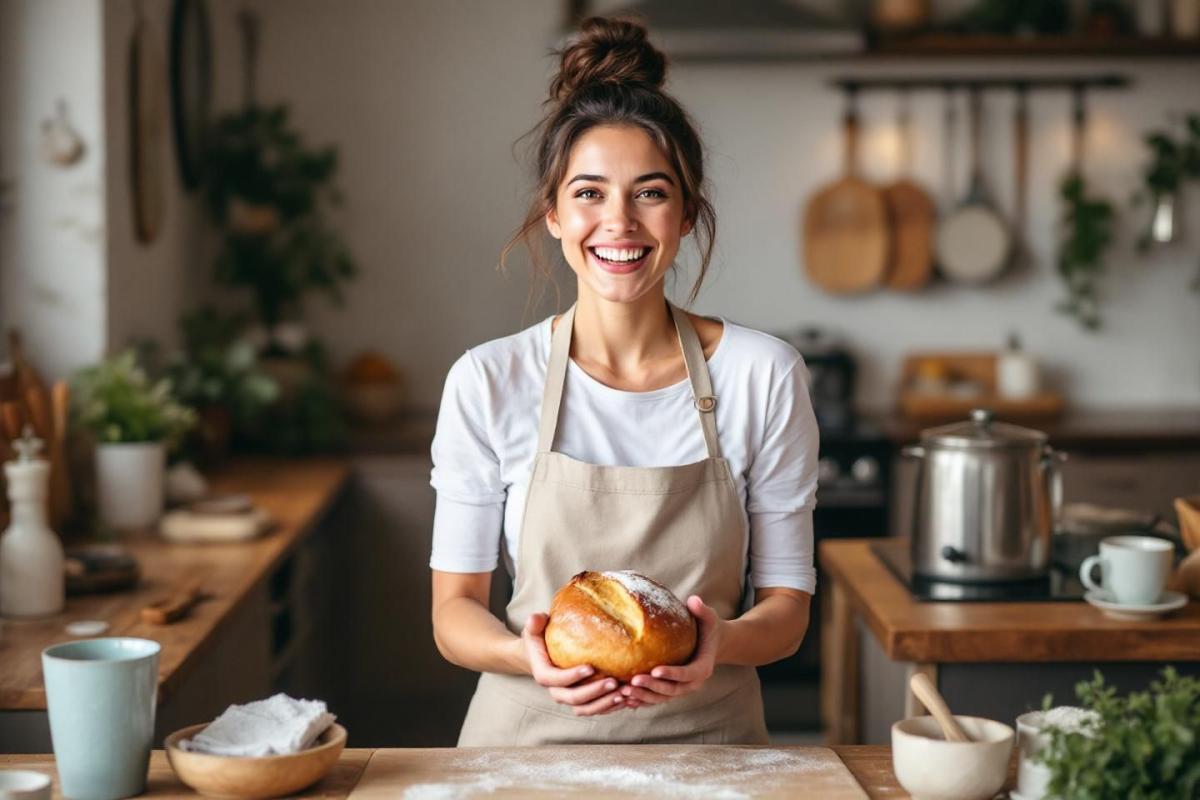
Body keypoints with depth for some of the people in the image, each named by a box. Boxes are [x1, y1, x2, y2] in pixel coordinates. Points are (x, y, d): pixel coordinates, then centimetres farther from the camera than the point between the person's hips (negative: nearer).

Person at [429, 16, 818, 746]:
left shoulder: (763, 377, 0)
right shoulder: (488, 383, -2)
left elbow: (786, 606, 4)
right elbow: (455, 609, 2)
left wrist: (722, 640, -17)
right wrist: (527, 653, -18)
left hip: (707, 737, 0)